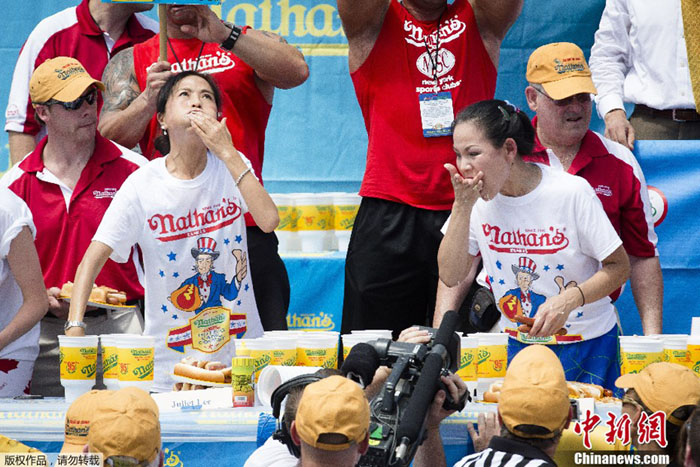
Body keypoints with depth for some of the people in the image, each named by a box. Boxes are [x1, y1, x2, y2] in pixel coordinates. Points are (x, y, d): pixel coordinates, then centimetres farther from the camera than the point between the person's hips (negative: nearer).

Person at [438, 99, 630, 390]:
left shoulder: (571, 192, -18)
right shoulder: (478, 199, -6)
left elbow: (619, 267, -11)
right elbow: (451, 276, -8)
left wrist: (570, 299, -27)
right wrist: (462, 206, -17)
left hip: (587, 346, -3)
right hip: (518, 344, 3)